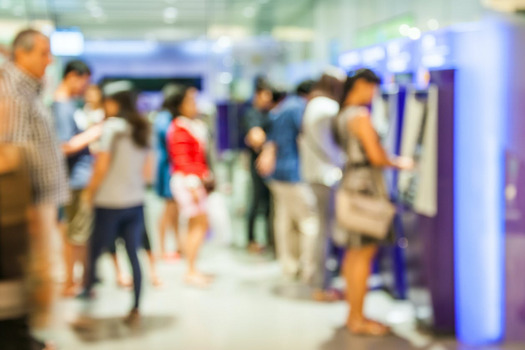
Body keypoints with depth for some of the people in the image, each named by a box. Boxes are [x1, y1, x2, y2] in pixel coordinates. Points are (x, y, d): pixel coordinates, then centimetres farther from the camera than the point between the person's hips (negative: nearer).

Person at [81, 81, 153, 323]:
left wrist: (90, 192, 2)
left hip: (110, 202, -5)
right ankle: (135, 309, 5)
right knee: (133, 255, 5)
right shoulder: (143, 128, 8)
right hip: (136, 201, 5)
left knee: (95, 249, 9)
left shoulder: (112, 126, -10)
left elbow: (101, 167, -11)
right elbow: (148, 171, 11)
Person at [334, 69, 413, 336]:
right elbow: (377, 157, -18)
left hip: (351, 183, 10)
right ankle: (358, 320, 0)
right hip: (365, 186, -10)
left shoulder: (343, 115, 15)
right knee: (364, 253, -5)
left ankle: (354, 315, 21)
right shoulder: (360, 116, -14)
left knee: (354, 253, 13)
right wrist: (400, 163, -1)